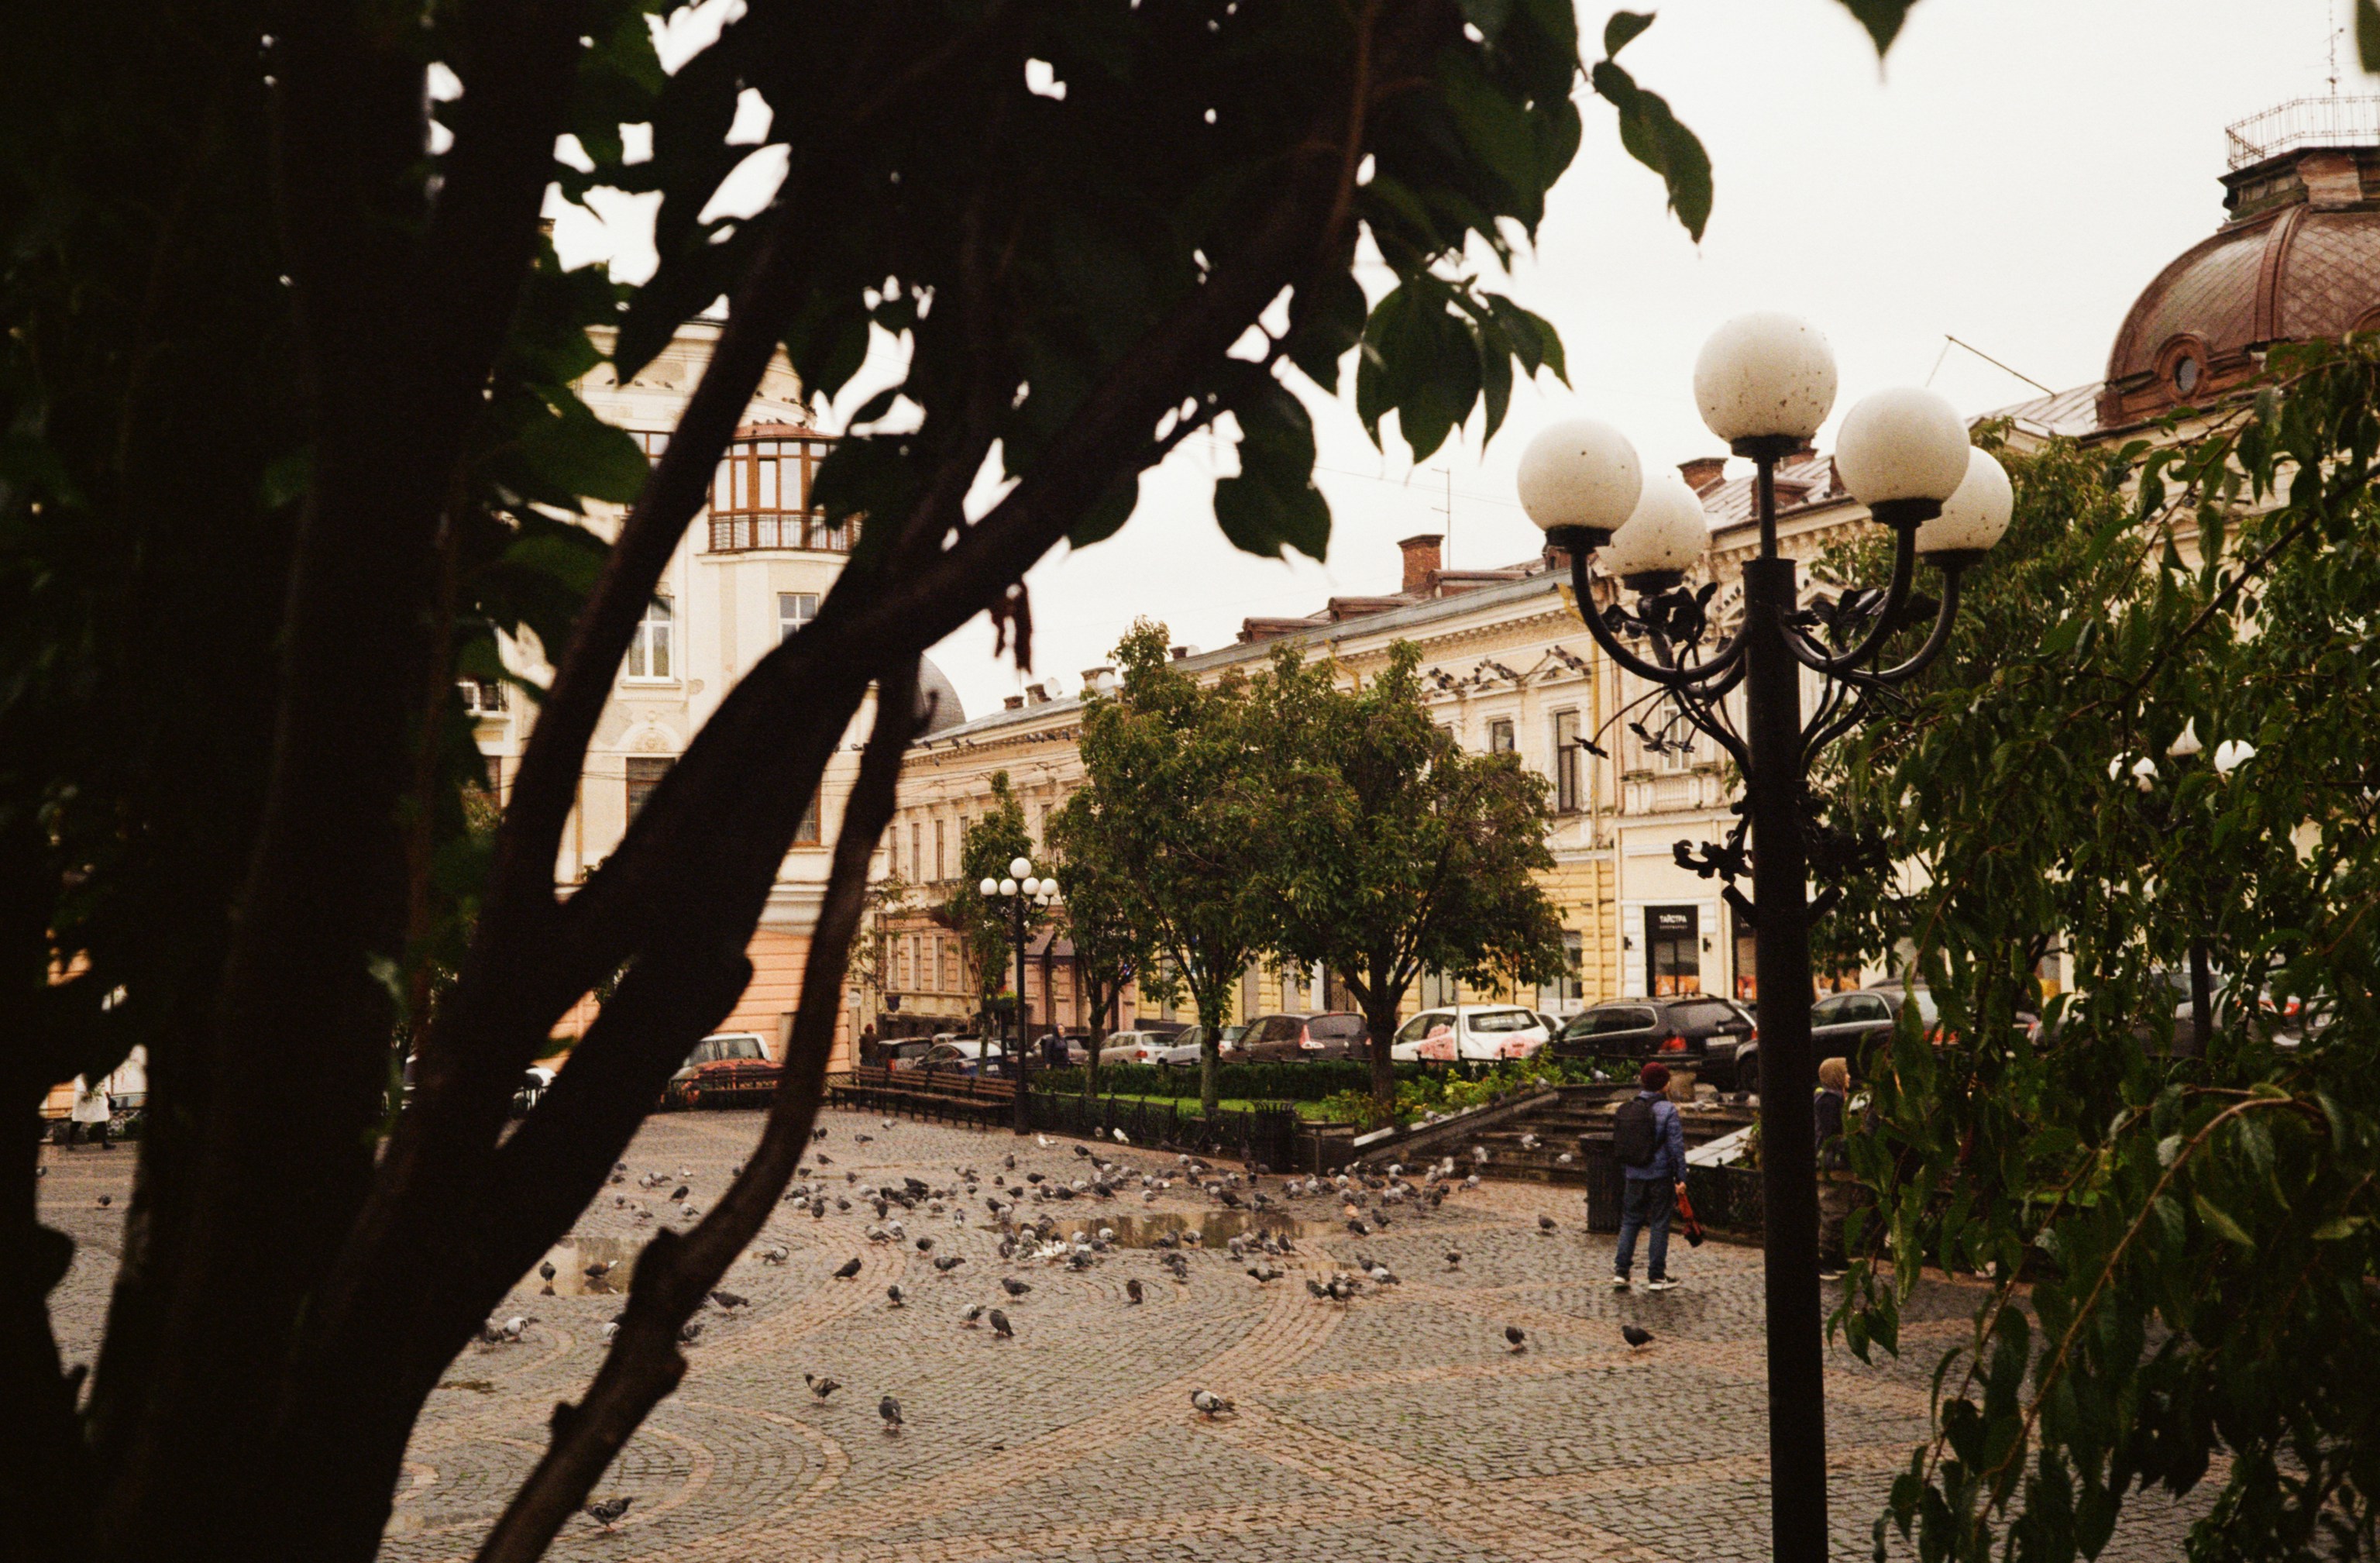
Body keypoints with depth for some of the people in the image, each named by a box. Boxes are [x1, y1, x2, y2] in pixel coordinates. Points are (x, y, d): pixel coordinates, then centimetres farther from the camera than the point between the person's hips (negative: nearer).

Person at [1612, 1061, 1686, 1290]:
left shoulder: (1626, 1109, 6)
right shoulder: (1667, 1110, -11)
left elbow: (1618, 1145, 12)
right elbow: (1676, 1146, -13)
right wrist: (1681, 1177, -8)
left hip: (1634, 1175, 5)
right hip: (1661, 1176, -5)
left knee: (1630, 1221, 13)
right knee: (1660, 1224, 4)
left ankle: (1620, 1270, 6)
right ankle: (1656, 1276, 7)